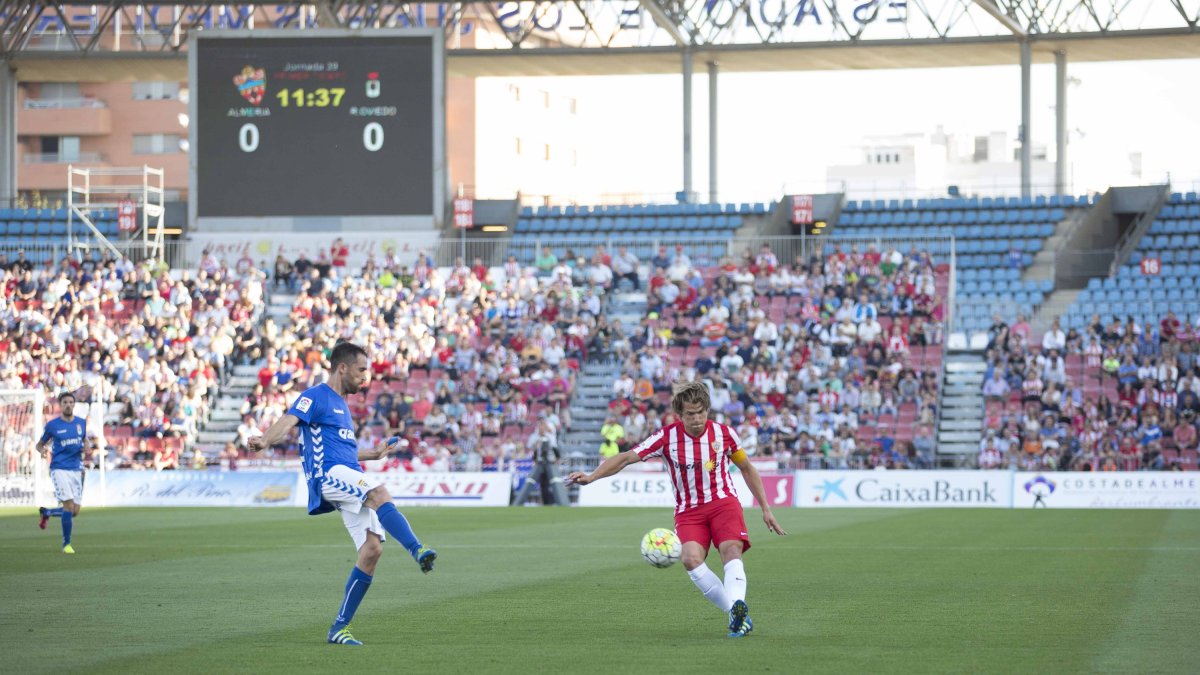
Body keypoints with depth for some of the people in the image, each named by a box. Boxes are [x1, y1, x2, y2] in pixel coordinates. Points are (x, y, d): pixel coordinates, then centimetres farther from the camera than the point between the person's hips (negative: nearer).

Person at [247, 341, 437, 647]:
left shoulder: (342, 405, 28)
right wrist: (265, 441, -38)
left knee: (372, 549, -4)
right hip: (329, 474, -9)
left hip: (350, 479, 9)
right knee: (380, 493, -35)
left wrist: (375, 453, 40)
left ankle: (340, 627, 1)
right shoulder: (315, 397, 1)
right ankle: (418, 550, -53)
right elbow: (287, 422, -18)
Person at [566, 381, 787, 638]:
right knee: (691, 558, -28)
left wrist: (766, 509, 16)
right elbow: (625, 458, -6)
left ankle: (737, 606, -52)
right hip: (688, 510, 0)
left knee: (731, 550, -30)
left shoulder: (724, 433, -1)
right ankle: (738, 614, -26)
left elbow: (747, 468, 15)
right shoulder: (667, 437, -5)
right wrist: (591, 477, -20)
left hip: (723, 501, 0)